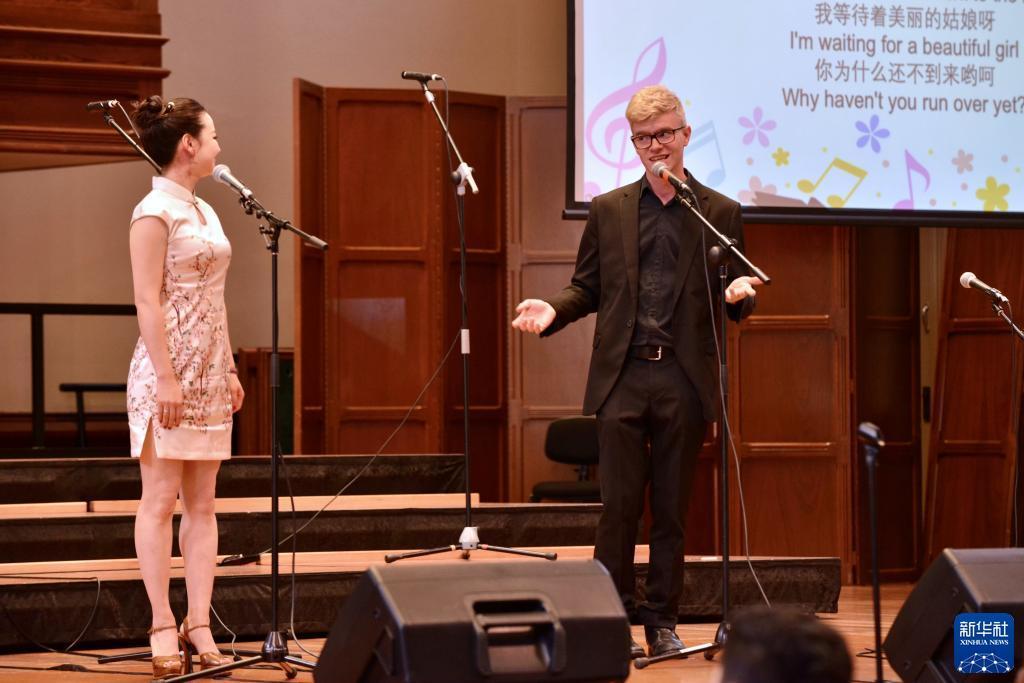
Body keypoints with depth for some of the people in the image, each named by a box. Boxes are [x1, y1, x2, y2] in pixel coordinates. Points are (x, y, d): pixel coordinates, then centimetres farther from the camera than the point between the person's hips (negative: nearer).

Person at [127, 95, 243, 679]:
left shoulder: (204, 211, 15)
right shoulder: (156, 211, -10)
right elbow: (148, 301, -15)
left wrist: (230, 369, 16)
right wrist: (166, 378, -20)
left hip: (210, 371, 8)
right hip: (169, 369, -8)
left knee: (203, 504, 6)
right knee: (161, 500, -3)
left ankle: (200, 626, 8)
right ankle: (163, 626, 1)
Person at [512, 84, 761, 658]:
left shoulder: (720, 213, 7)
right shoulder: (608, 211, 10)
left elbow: (737, 300, 8)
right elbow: (588, 288, 12)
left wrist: (741, 294, -16)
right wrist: (553, 309, -8)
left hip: (684, 380, 0)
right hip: (622, 376, 0)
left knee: (672, 511, 6)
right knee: (619, 507, 0)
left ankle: (663, 622, 14)